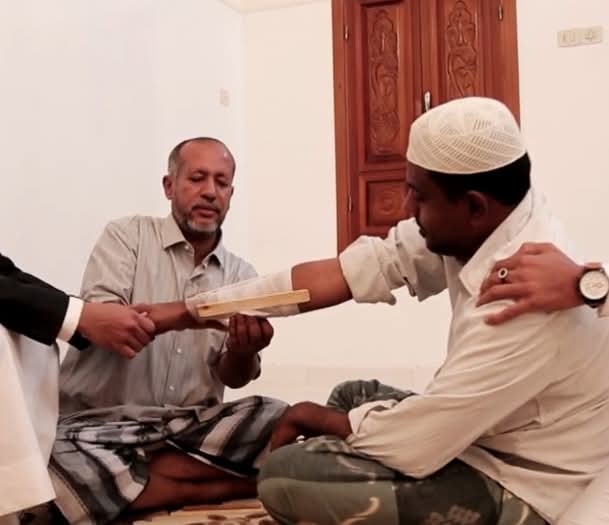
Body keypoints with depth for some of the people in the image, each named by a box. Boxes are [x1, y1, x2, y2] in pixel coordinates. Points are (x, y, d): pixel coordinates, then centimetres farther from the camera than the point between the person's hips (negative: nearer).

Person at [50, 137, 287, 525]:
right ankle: (217, 488, -17)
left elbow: (232, 377, 1)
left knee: (278, 420, -23)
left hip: (191, 425, 3)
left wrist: (243, 351, -24)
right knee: (56, 462, -35)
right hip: (101, 424, -2)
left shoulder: (241, 274, 8)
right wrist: (192, 312, -30)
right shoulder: (128, 234, 0)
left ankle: (126, 481, -16)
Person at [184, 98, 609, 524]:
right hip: (485, 437, 8)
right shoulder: (482, 224, -8)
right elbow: (357, 267, -7)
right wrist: (196, 308, -4)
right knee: (352, 396, 23)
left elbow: (417, 443, -27)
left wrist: (321, 419, -6)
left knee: (282, 475, -12)